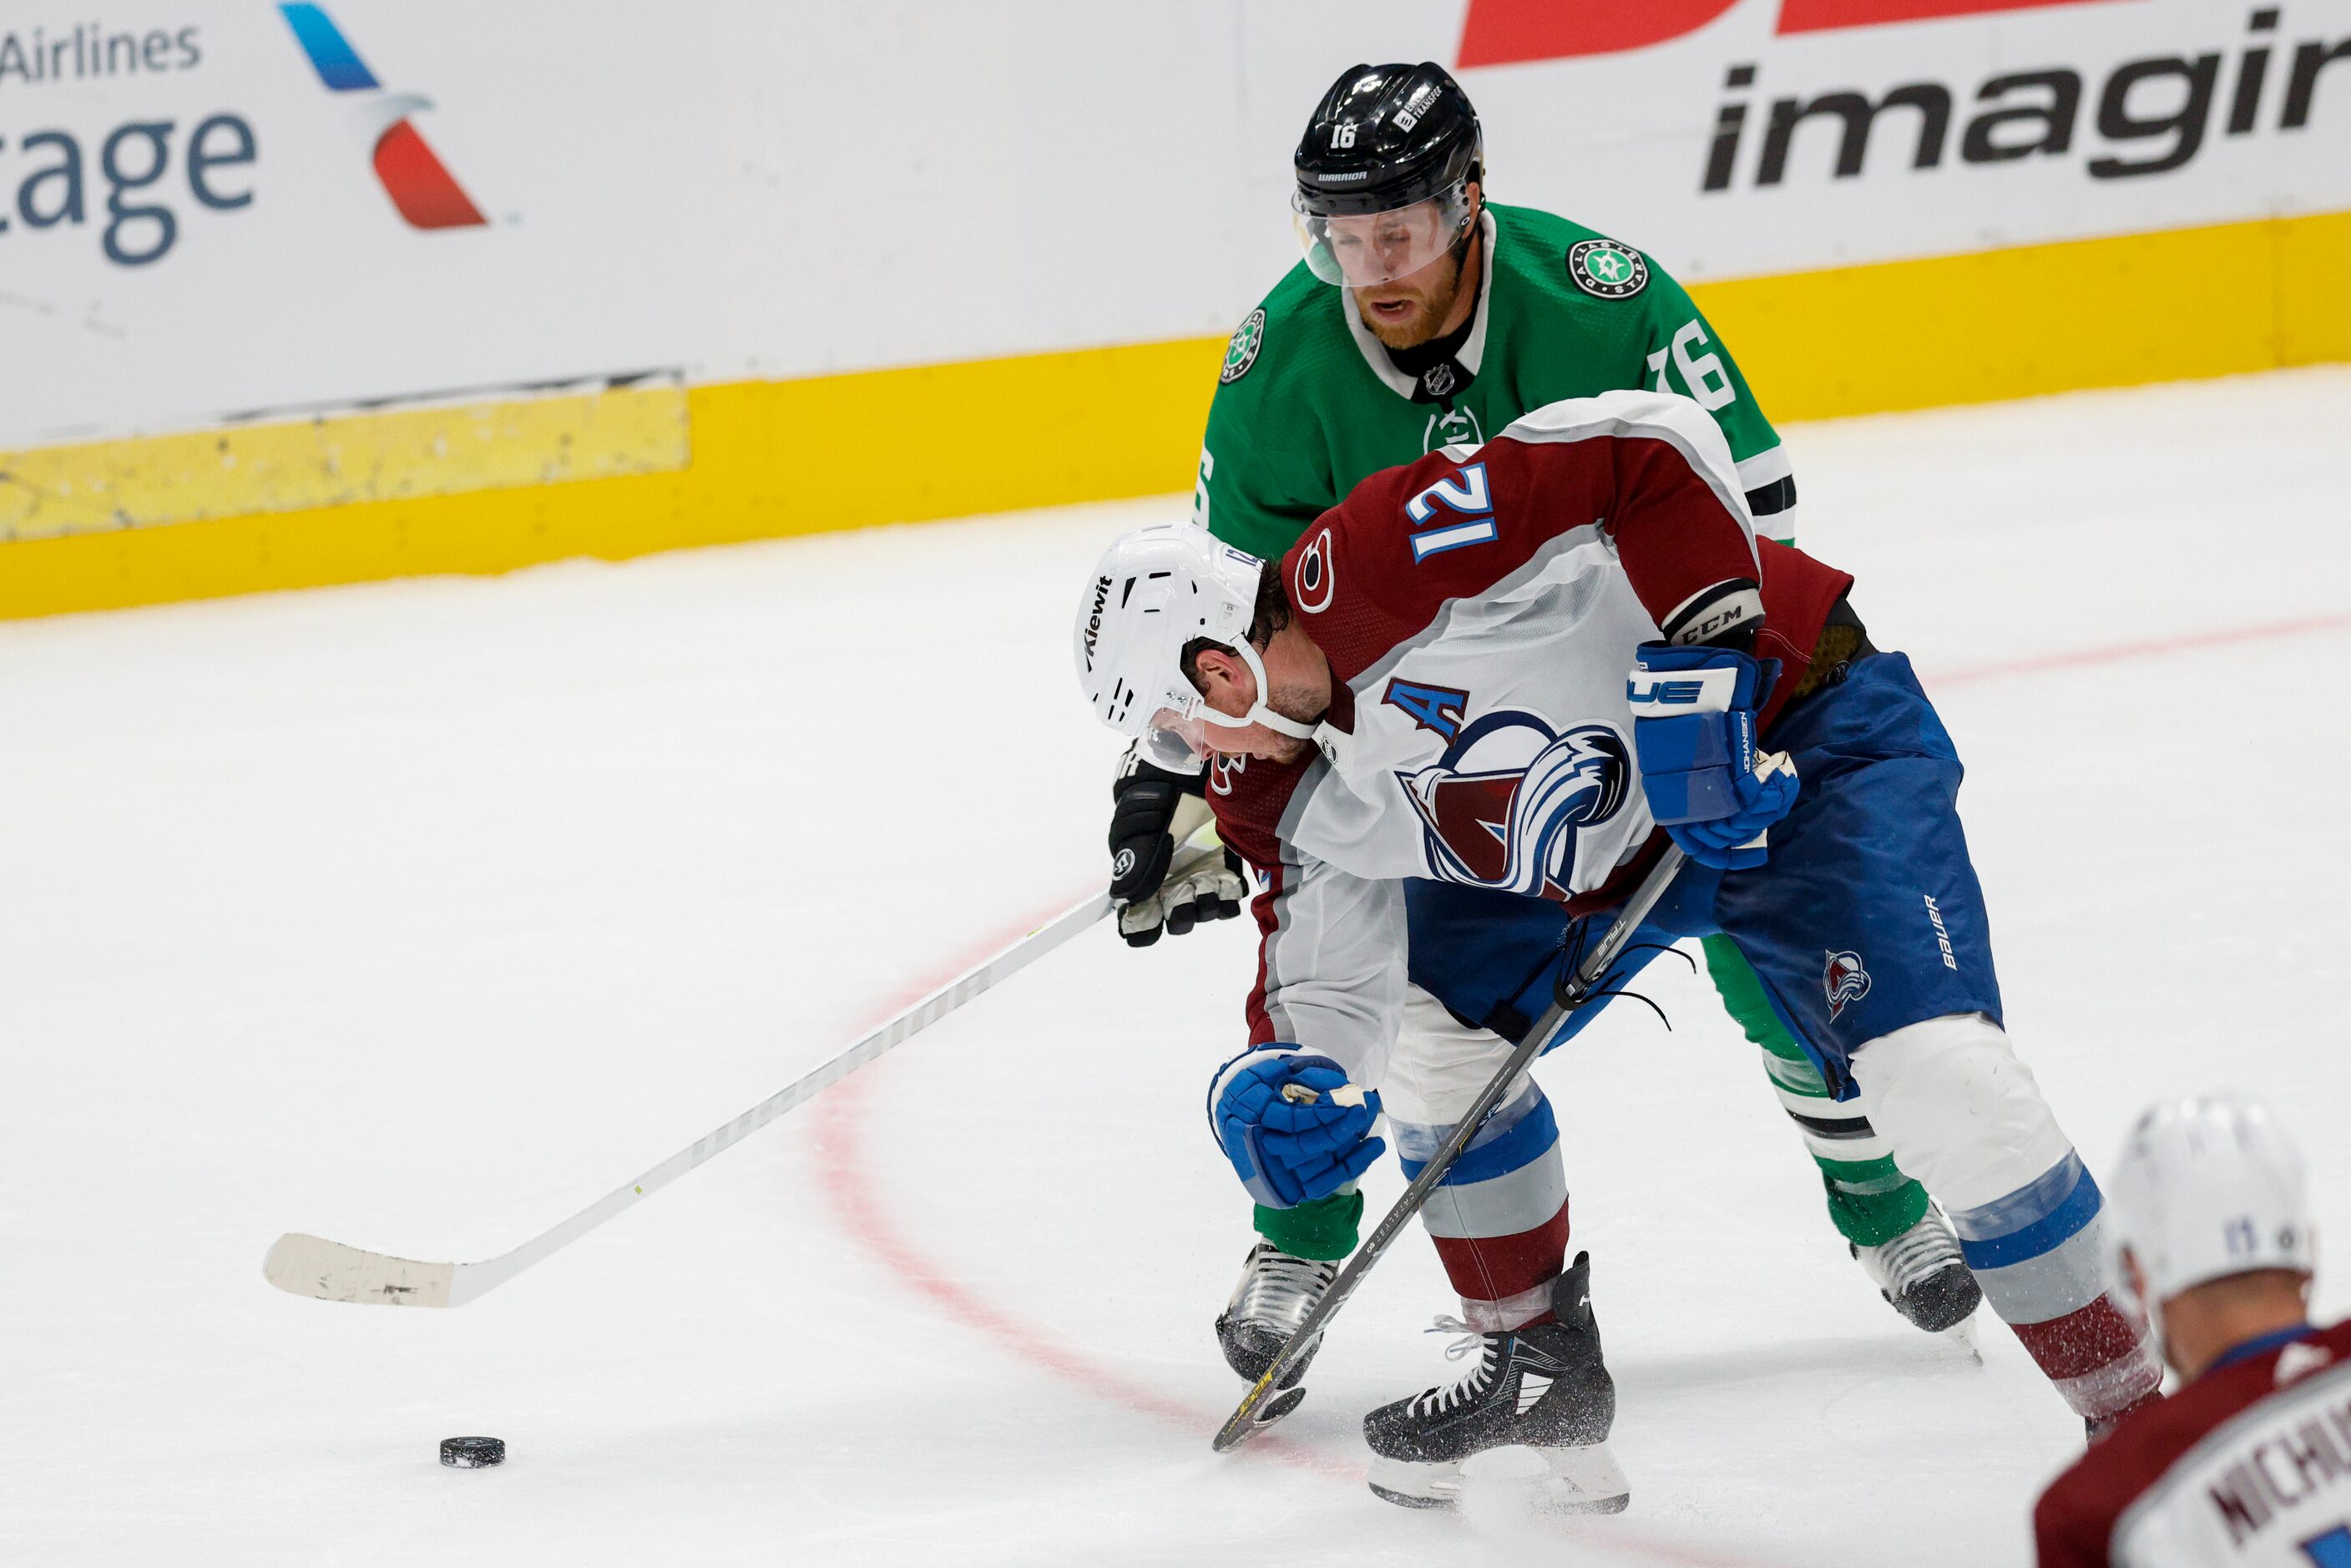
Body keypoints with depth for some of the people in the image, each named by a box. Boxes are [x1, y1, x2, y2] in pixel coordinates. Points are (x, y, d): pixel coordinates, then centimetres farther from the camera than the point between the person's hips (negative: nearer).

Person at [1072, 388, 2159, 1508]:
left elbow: (1649, 449, -34)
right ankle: (1543, 1369, 27)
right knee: (1433, 1025, 11)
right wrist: (1287, 1079, -17)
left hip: (1804, 731, -10)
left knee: (1933, 1074, -24)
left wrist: (1702, 654, -36)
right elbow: (1333, 983, 4)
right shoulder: (1285, 795, 0)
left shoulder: (1369, 566, -28)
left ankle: (2130, 1409, -15)